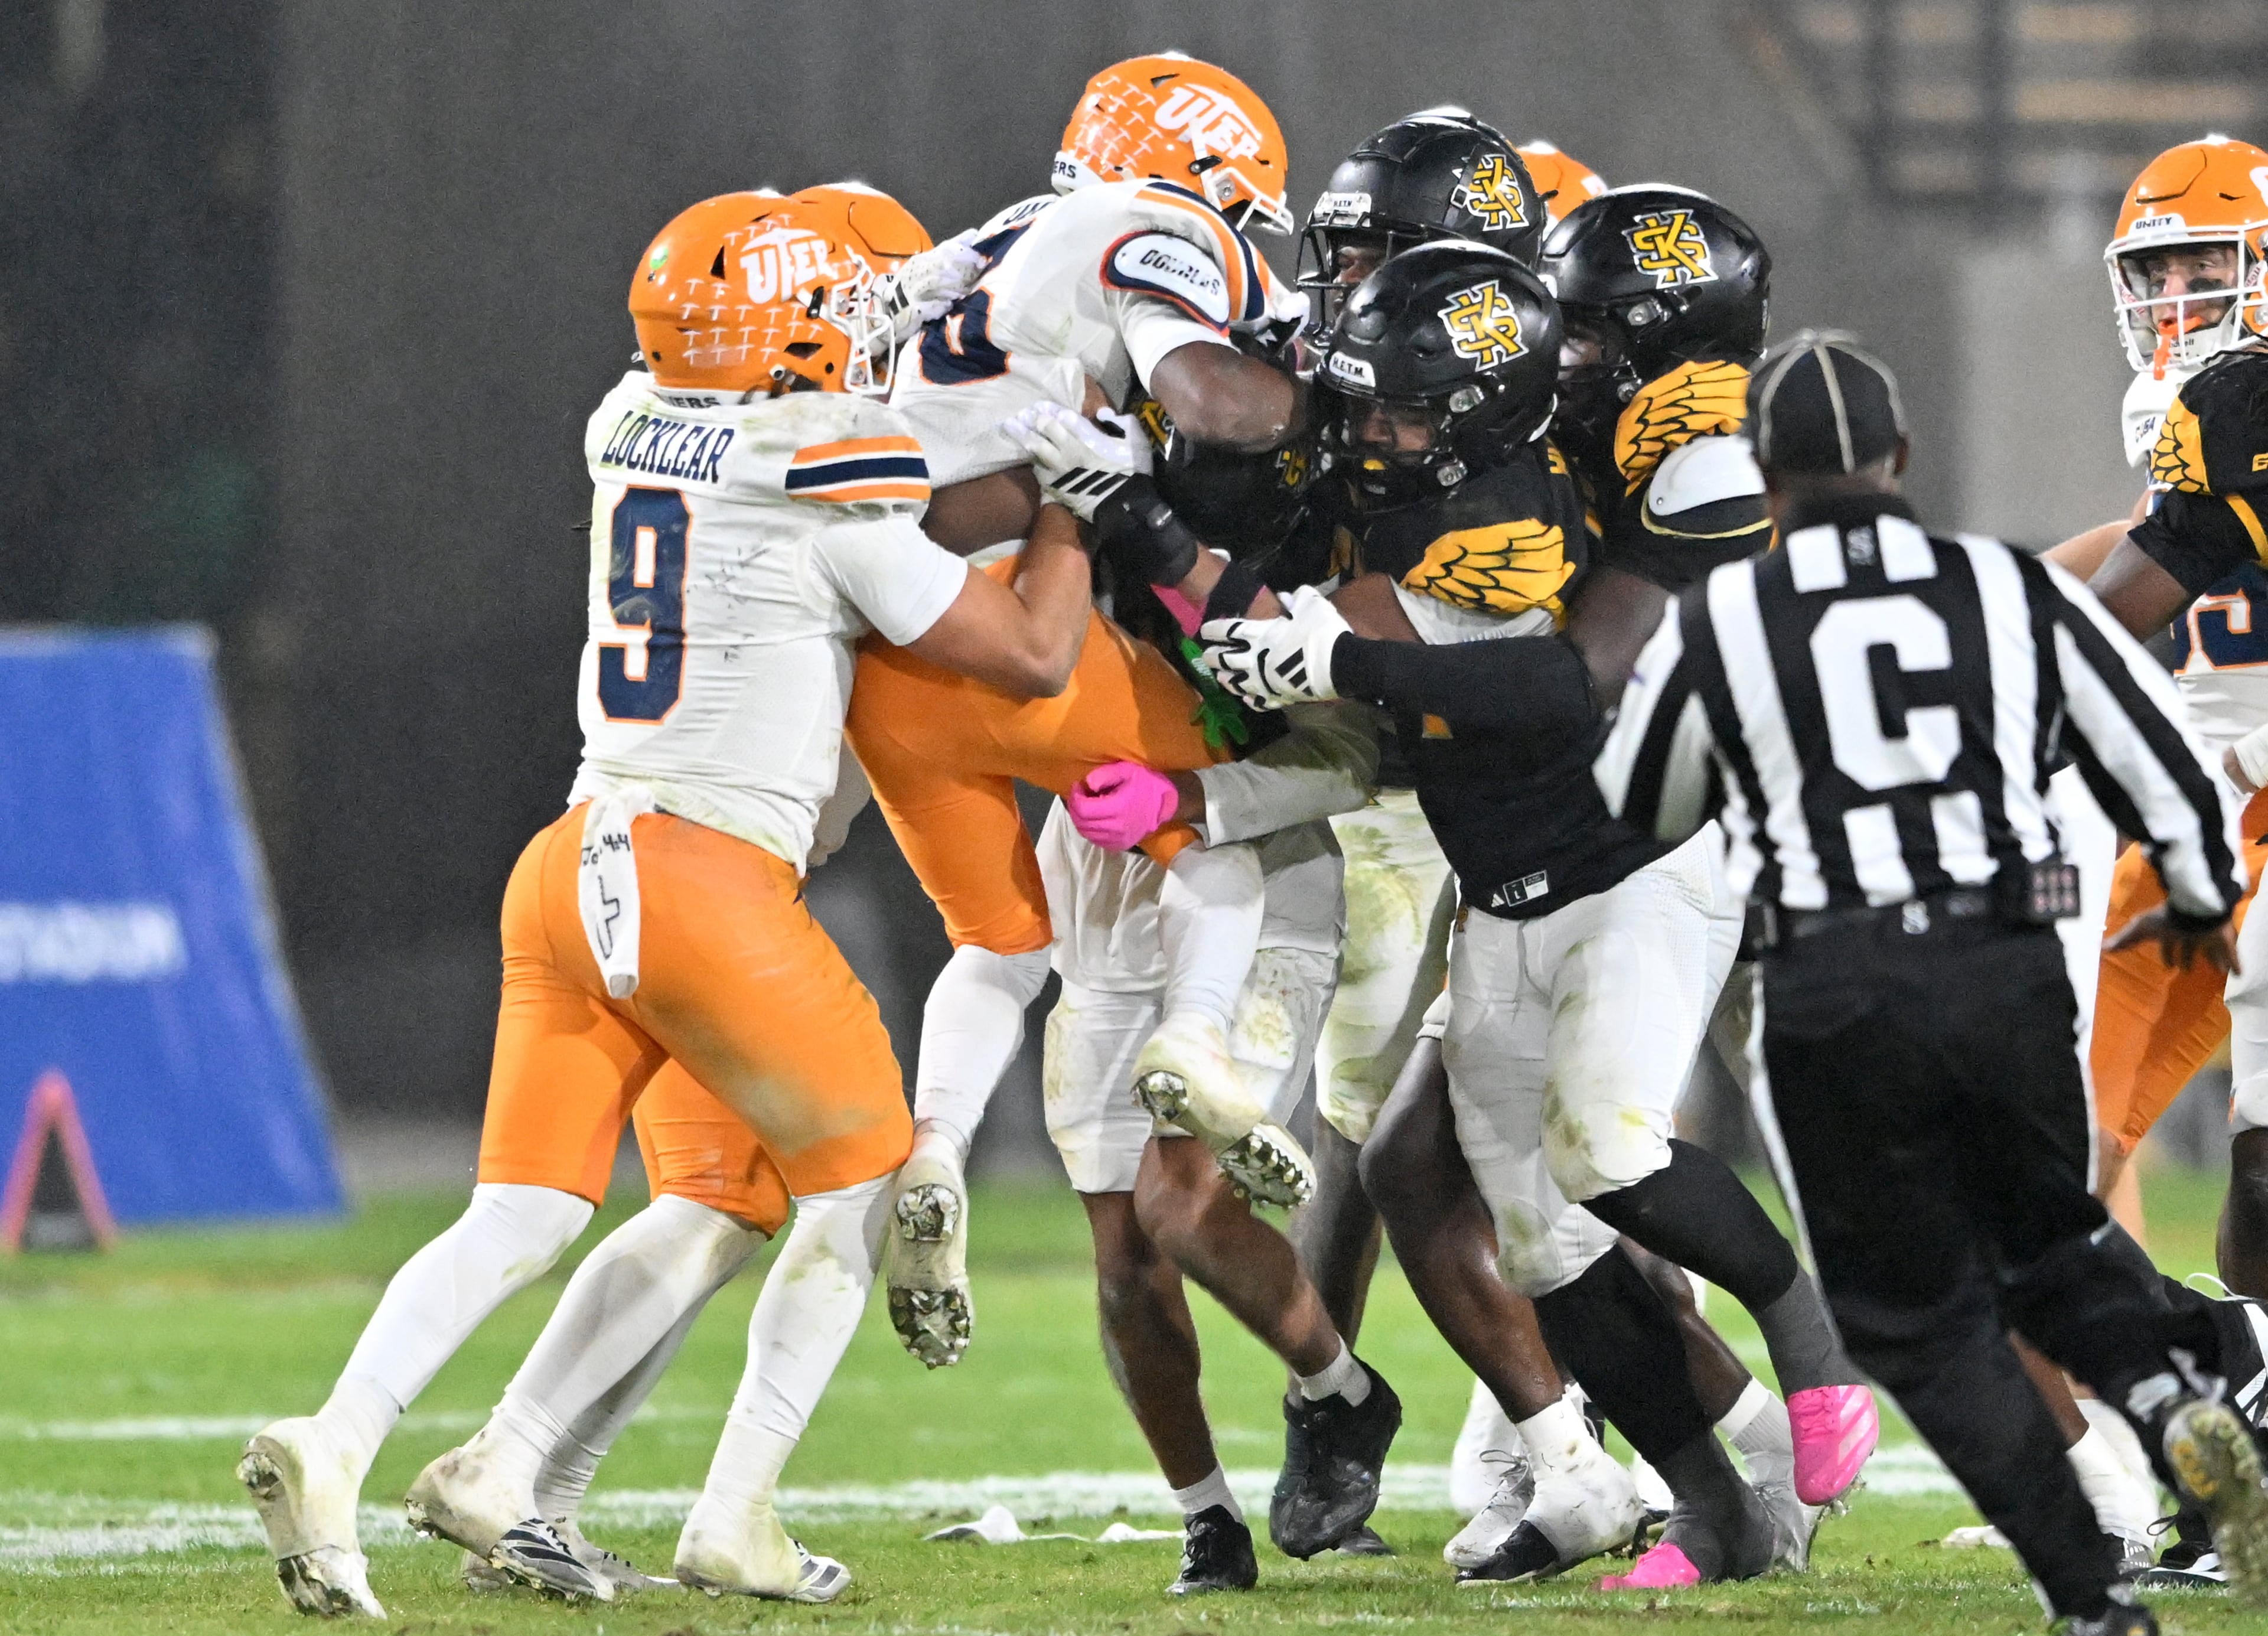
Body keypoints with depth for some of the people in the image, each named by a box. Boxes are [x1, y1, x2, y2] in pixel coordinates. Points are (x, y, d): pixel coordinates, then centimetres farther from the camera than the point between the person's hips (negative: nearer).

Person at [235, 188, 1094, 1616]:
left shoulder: (631, 429, 12)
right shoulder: (828, 484, -8)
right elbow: (1032, 655, -3)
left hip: (571, 870, 6)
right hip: (715, 892, -6)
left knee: (518, 1221, 6)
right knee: (862, 1197, 12)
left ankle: (337, 1443, -16)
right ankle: (738, 1522, 6)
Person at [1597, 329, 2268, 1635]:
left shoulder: (1718, 623, 1)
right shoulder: (2013, 592, 5)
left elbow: (1637, 814, 16)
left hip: (1838, 993, -2)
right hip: (2011, 972, 2)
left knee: (1924, 1319, 12)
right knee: (2047, 1241, 24)